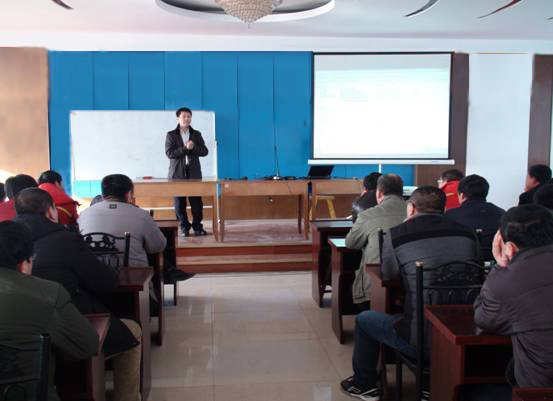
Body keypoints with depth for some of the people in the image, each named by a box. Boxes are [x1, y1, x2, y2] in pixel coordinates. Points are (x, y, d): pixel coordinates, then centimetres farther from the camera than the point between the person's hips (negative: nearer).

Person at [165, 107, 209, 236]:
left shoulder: (196, 134, 11)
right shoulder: (171, 135, 4)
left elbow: (204, 151, 4)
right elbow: (169, 153, -8)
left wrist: (193, 147, -12)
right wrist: (185, 148, -15)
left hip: (194, 173, 1)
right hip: (178, 173, -1)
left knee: (196, 201, -1)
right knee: (179, 202, 0)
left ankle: (197, 226, 7)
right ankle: (184, 227, 10)